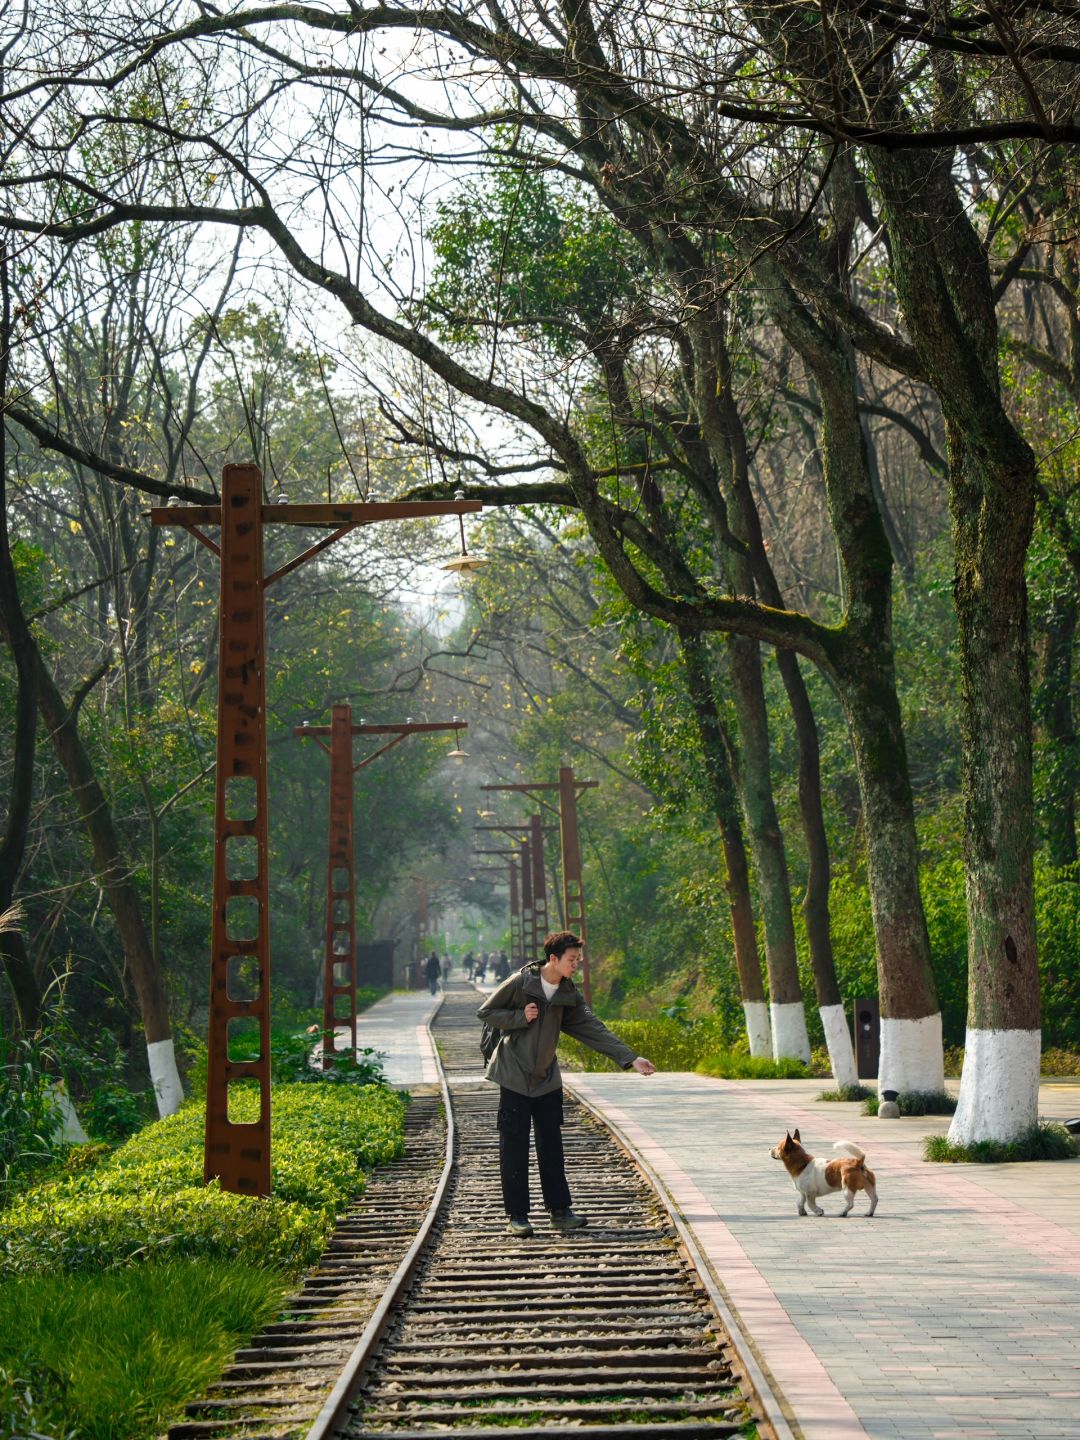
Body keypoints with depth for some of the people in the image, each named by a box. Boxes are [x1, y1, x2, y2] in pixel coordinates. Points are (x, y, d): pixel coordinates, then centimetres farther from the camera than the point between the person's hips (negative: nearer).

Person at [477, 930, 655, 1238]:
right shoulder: (520, 983, -13)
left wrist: (630, 1058, -8)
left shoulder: (569, 994, 2)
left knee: (551, 1146, 8)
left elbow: (593, 1029, -1)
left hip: (547, 1079, 5)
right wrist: (520, 1017, -20)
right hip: (514, 1077, -5)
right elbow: (486, 1012, -5)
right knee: (514, 1148, -2)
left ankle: (559, 1210, 15)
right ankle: (517, 1216, 4)